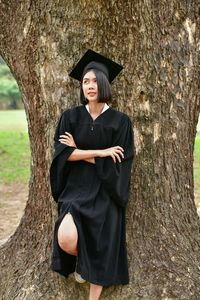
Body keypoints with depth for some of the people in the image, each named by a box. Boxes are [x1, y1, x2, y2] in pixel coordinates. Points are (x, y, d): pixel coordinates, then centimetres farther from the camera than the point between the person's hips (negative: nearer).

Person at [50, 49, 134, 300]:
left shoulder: (120, 121, -3)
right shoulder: (71, 117, 2)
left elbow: (119, 162, -8)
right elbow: (62, 153, -8)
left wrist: (79, 151, -7)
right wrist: (100, 152, -13)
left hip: (105, 192, 0)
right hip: (76, 188, 0)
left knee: (100, 250, 2)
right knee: (66, 239, -22)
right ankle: (79, 259, 14)